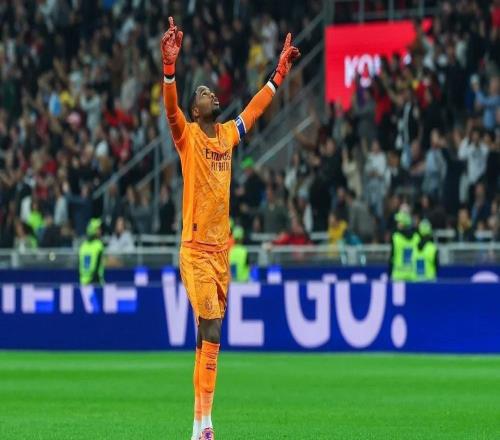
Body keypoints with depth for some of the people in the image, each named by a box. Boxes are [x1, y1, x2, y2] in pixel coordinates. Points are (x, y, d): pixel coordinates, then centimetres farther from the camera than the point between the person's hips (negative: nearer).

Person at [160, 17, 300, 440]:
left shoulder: (228, 134, 13)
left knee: (209, 335, 7)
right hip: (196, 249, -6)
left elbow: (258, 104, 26)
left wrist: (281, 70, 28)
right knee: (211, 333, -15)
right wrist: (170, 65, -36)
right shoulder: (187, 135, -3)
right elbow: (170, 106, -21)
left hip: (222, 248, 6)